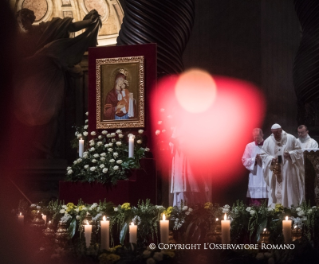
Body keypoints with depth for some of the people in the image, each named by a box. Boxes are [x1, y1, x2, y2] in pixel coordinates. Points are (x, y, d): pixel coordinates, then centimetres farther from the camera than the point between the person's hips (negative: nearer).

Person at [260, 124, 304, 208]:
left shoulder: (291, 139, -2)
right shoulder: (268, 141, 3)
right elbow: (263, 155, 7)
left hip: (289, 172, -1)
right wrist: (271, 159, -12)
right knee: (276, 193, -1)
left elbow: (299, 151, 2)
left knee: (290, 191, -1)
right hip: (275, 173, 1)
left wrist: (290, 154, -16)